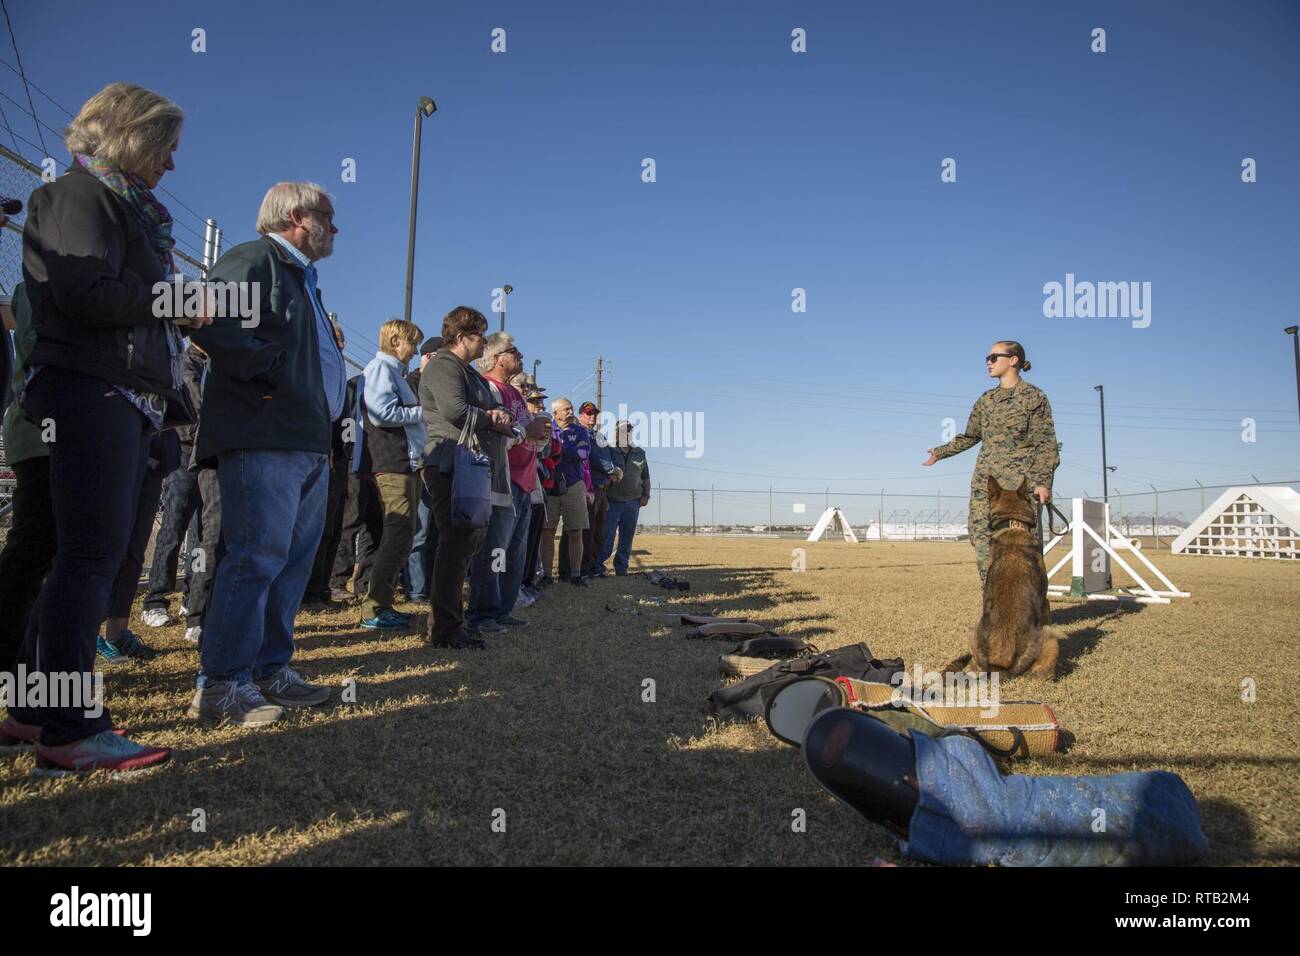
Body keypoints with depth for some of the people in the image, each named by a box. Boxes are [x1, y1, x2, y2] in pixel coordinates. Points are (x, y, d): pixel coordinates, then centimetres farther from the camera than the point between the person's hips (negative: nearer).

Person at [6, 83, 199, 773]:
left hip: (129, 399, 10)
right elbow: (87, 295, -17)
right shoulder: (80, 195, -2)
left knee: (94, 554, 10)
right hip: (92, 393, -10)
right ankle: (70, 731, -7)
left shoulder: (128, 207, 25)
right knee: (92, 555, -11)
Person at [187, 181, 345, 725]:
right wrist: (270, 370, -16)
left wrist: (327, 416, 16)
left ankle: (272, 671, 18)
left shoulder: (302, 279, 27)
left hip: (308, 444, 10)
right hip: (263, 440, -10)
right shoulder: (253, 260, -3)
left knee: (295, 559, 10)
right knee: (257, 555, -11)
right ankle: (221, 686, -4)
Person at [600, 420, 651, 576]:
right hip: (612, 501, -4)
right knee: (607, 536, -6)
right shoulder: (609, 451, 1)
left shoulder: (639, 454, 13)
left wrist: (646, 495, 9)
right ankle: (598, 566, 3)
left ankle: (621, 568, 15)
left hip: (633, 502, 4)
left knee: (627, 537, 7)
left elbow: (645, 476, 18)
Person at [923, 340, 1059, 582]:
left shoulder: (1034, 397, 0)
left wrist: (1043, 481, -14)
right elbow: (970, 437, 28)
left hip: (1019, 480, -5)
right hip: (985, 479, 6)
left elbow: (1046, 444, -5)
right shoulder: (986, 400, 16)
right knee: (979, 533, -3)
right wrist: (940, 453, 29)